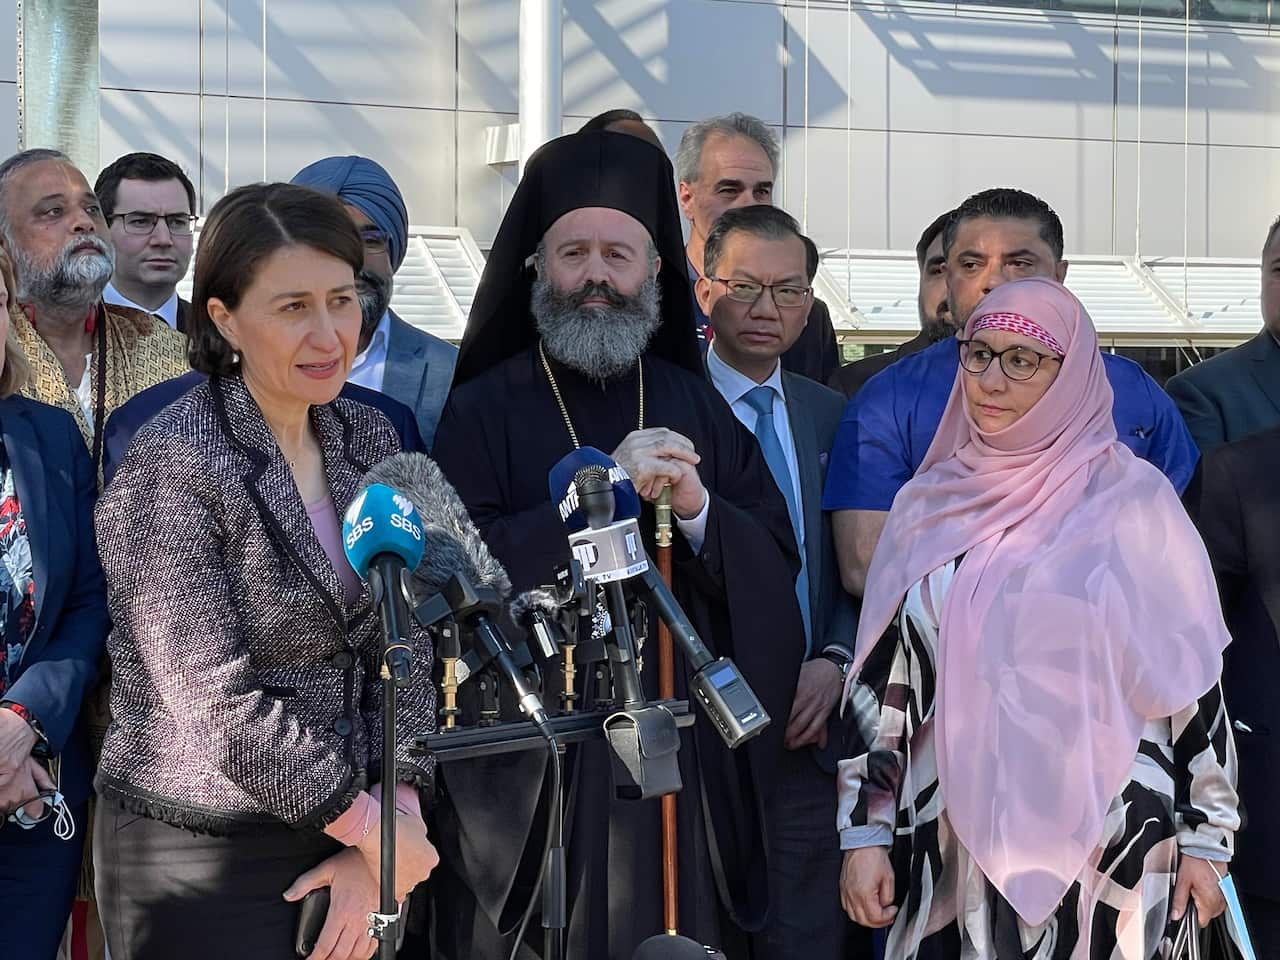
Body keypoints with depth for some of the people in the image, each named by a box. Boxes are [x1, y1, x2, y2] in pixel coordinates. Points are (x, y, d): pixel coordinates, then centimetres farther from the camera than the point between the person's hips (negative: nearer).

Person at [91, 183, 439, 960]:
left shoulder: (369, 440, 5)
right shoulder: (171, 470, -15)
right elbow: (219, 703, -19)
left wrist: (393, 830, -8)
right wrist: (372, 827, -13)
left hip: (335, 843, 6)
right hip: (202, 863, -6)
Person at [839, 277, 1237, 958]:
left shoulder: (1132, 499, -3)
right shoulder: (929, 504, 7)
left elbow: (1192, 672, -1)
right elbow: (888, 672, 9)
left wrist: (1206, 836, -2)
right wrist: (865, 828, 6)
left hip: (1103, 835, -3)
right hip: (958, 835, 3)